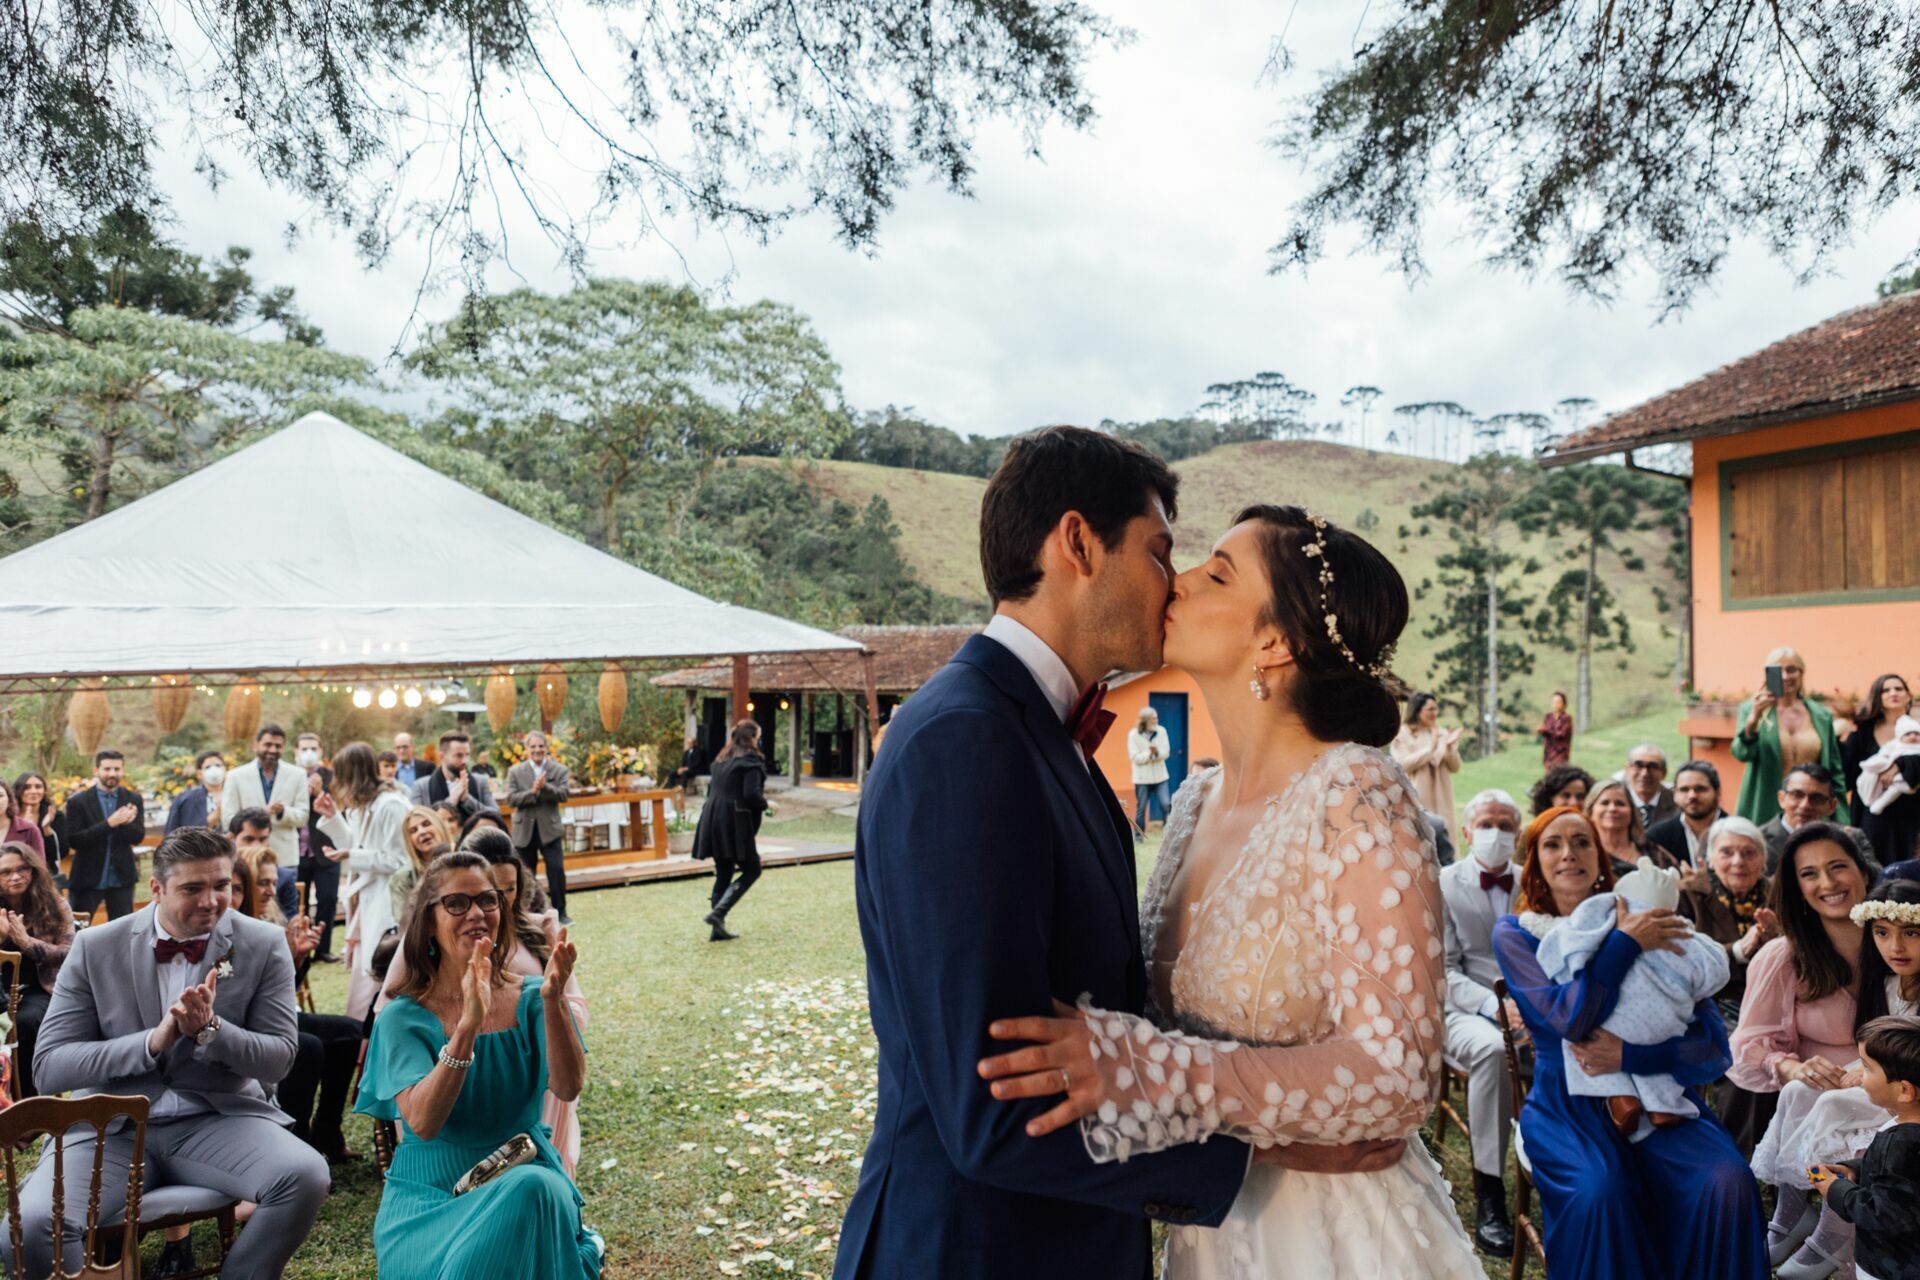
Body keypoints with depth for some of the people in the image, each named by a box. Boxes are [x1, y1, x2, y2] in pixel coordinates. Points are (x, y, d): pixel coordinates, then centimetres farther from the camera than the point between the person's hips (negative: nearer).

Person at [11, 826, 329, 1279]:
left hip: (220, 1119, 0)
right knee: (32, 1223, -29)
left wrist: (210, 1031, -20)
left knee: (306, 1176, -27)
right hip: (112, 1127, 0)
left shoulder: (264, 945, -1)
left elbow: (279, 1059, 0)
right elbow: (48, 1066, -2)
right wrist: (153, 1041, -18)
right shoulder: (96, 947, 1)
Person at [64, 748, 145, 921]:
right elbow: (74, 840, -13)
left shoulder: (133, 799, 3)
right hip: (87, 879, -2)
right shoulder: (77, 801, -5)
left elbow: (138, 837, -3)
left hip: (121, 879, 2)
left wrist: (122, 822, -23)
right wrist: (110, 823, -24)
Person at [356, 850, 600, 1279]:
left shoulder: (530, 998, 0)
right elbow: (422, 1122, -21)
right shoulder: (403, 1018, -5)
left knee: (534, 1190, -35)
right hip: (431, 1194, 0)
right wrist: (468, 1024, -34)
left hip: (527, 1175, 1)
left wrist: (552, 1000, -31)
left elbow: (568, 1087, -15)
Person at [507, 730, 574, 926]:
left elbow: (563, 794, -10)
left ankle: (560, 912, 3)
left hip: (550, 829, -1)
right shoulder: (515, 772, 4)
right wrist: (532, 792, -20)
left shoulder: (559, 770, 3)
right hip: (524, 829, 1)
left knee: (557, 869, -8)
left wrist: (545, 787, -24)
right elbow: (511, 798, -7)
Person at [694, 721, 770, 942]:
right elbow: (752, 794, -17)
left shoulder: (722, 760, 16)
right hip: (735, 823, -8)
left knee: (723, 874, 13)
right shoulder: (751, 761, -8)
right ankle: (718, 912, -11)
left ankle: (718, 929, 12)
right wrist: (765, 804, 0)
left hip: (713, 822, 8)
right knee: (751, 870, 4)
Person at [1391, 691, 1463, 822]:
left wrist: (1449, 747, -10)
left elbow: (1454, 768, 8)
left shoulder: (1443, 734, 10)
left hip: (1441, 799, 4)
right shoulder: (1402, 734, 0)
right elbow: (1404, 764, -11)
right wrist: (1430, 748, -16)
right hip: (1416, 799, -4)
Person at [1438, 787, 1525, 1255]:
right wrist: (1493, 1005, -21)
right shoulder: (1442, 885, 2)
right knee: (1491, 1049, -37)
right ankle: (1488, 1195, -28)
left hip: (1535, 1009, 3)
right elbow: (1444, 970, -5)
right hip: (1467, 1011, -3)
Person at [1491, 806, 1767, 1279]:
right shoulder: (1515, 933, 1)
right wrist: (1624, 943, -15)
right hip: (1568, 1104, -2)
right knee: (1597, 1191, -32)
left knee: (1727, 1183, -27)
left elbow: (1715, 1047, 0)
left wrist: (1629, 1055, -16)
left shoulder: (1650, 927, 6)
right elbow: (1570, 1021, -16)